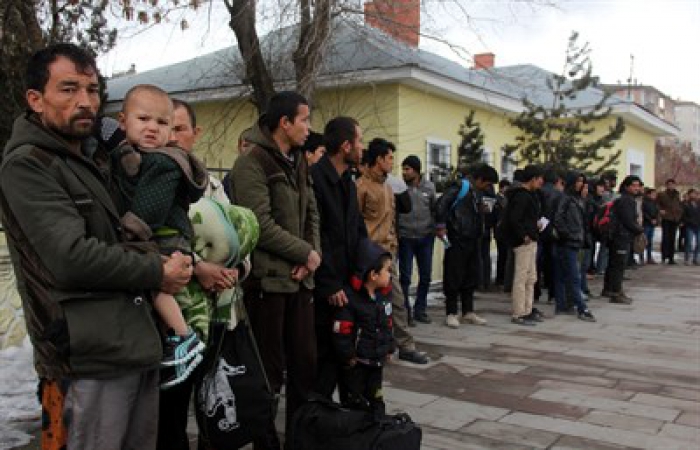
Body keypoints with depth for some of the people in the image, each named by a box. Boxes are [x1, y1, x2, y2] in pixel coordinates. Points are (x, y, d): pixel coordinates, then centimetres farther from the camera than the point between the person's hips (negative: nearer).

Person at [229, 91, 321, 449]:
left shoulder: (298, 162, 16)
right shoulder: (251, 163, -11)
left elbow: (311, 214, 14)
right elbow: (261, 225, -18)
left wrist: (313, 253, -4)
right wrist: (306, 254, -11)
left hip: (300, 278, 8)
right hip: (267, 279, -8)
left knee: (306, 363, 13)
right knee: (269, 369, 3)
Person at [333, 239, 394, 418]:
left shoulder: (383, 298, 6)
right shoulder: (350, 298, -19)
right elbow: (341, 331, -20)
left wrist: (388, 349, 12)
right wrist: (349, 356, -16)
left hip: (377, 361, 7)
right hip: (356, 362, -7)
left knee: (375, 397, 17)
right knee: (355, 401, 4)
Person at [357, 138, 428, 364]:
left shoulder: (387, 187, 16)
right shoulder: (362, 186, -10)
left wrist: (393, 243, 14)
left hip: (387, 252, 8)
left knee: (398, 299, 8)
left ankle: (406, 346, 15)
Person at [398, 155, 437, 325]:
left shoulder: (429, 187, 2)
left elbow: (435, 209, 11)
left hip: (426, 236, 3)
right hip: (405, 237, -3)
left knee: (426, 276, 9)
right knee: (405, 276, 0)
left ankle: (420, 310, 23)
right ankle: (405, 311, 13)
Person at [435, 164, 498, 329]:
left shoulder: (477, 192, 14)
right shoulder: (460, 187, -13)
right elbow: (442, 204, -20)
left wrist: (482, 210, 5)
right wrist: (441, 226, -22)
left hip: (472, 240, 9)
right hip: (457, 240, -9)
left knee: (471, 276, 13)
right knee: (454, 276, -2)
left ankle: (468, 312, 23)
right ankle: (451, 314, 6)